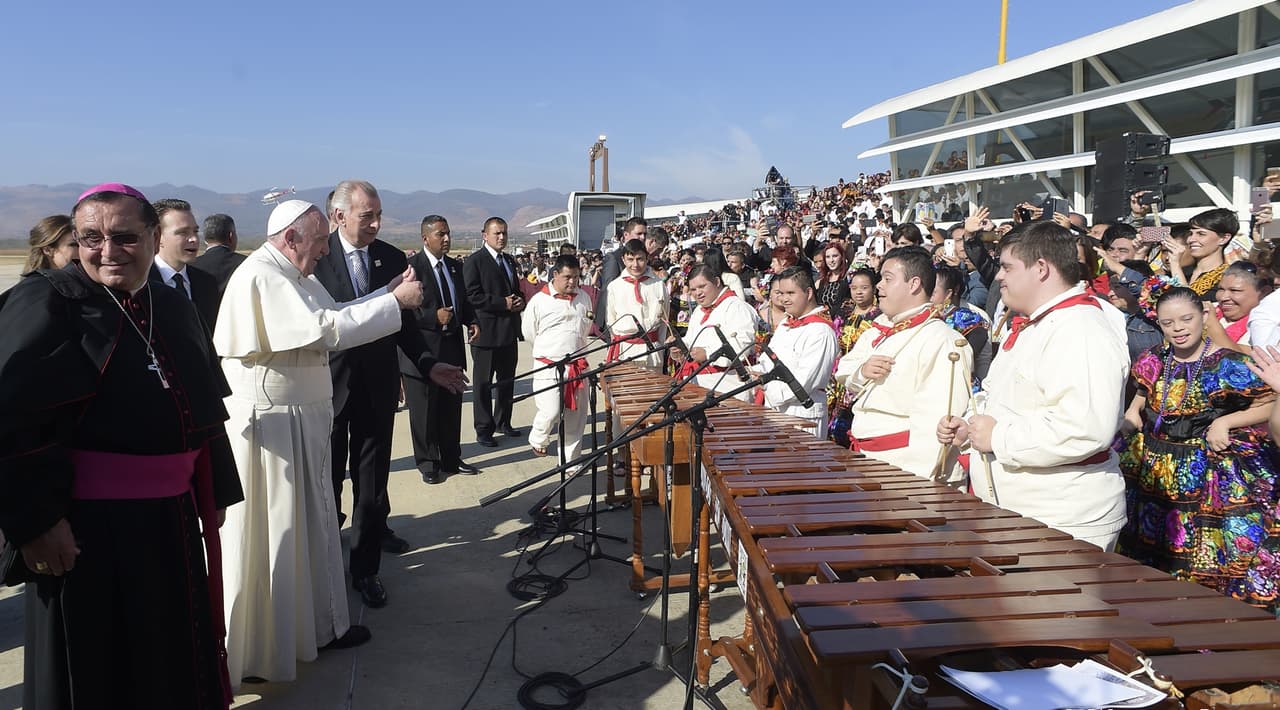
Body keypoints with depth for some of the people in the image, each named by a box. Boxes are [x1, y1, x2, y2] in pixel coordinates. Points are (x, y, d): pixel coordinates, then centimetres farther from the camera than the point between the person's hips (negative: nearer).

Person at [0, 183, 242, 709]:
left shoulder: (171, 309, 7)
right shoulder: (46, 304, -12)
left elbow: (203, 410, 14)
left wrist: (216, 491, 14)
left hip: (173, 522, 6)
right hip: (88, 530, -6)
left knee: (175, 664, 20)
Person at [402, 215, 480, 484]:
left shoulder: (455, 266, 10)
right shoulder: (410, 266, -12)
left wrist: (472, 321, 2)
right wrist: (435, 318, -22)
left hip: (452, 348, 7)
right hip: (422, 350, -6)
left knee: (452, 407, 15)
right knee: (424, 410, 6)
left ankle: (451, 459, 29)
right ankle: (427, 463, 19)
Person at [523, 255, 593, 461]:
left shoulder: (583, 298, 8)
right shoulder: (539, 301, -5)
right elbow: (529, 333, 4)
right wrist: (552, 348, 10)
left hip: (578, 367, 4)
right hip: (549, 367, -4)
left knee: (575, 415, 7)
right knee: (551, 412, -13)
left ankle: (570, 460, 19)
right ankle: (538, 438, 20)